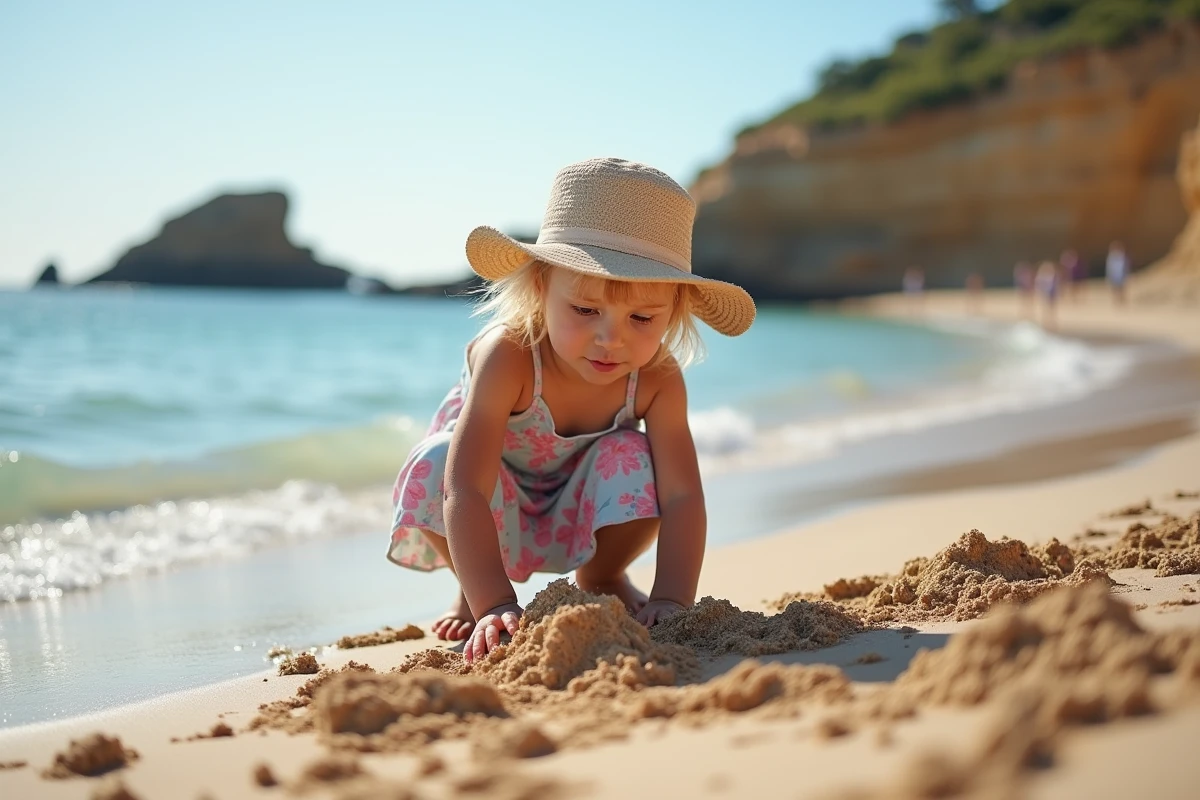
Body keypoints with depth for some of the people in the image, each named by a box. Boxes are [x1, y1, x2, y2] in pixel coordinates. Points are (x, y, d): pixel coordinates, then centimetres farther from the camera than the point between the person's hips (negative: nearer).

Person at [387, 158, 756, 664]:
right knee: (437, 466, -35)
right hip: (496, 507, -2)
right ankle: (470, 597, -4)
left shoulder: (658, 380, -29)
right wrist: (494, 604, -55)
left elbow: (682, 494, -30)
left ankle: (600, 581, 2)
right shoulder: (507, 357, -40)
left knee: (636, 462, -30)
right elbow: (466, 491, -47)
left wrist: (671, 600, -43)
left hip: (580, 506, 2)